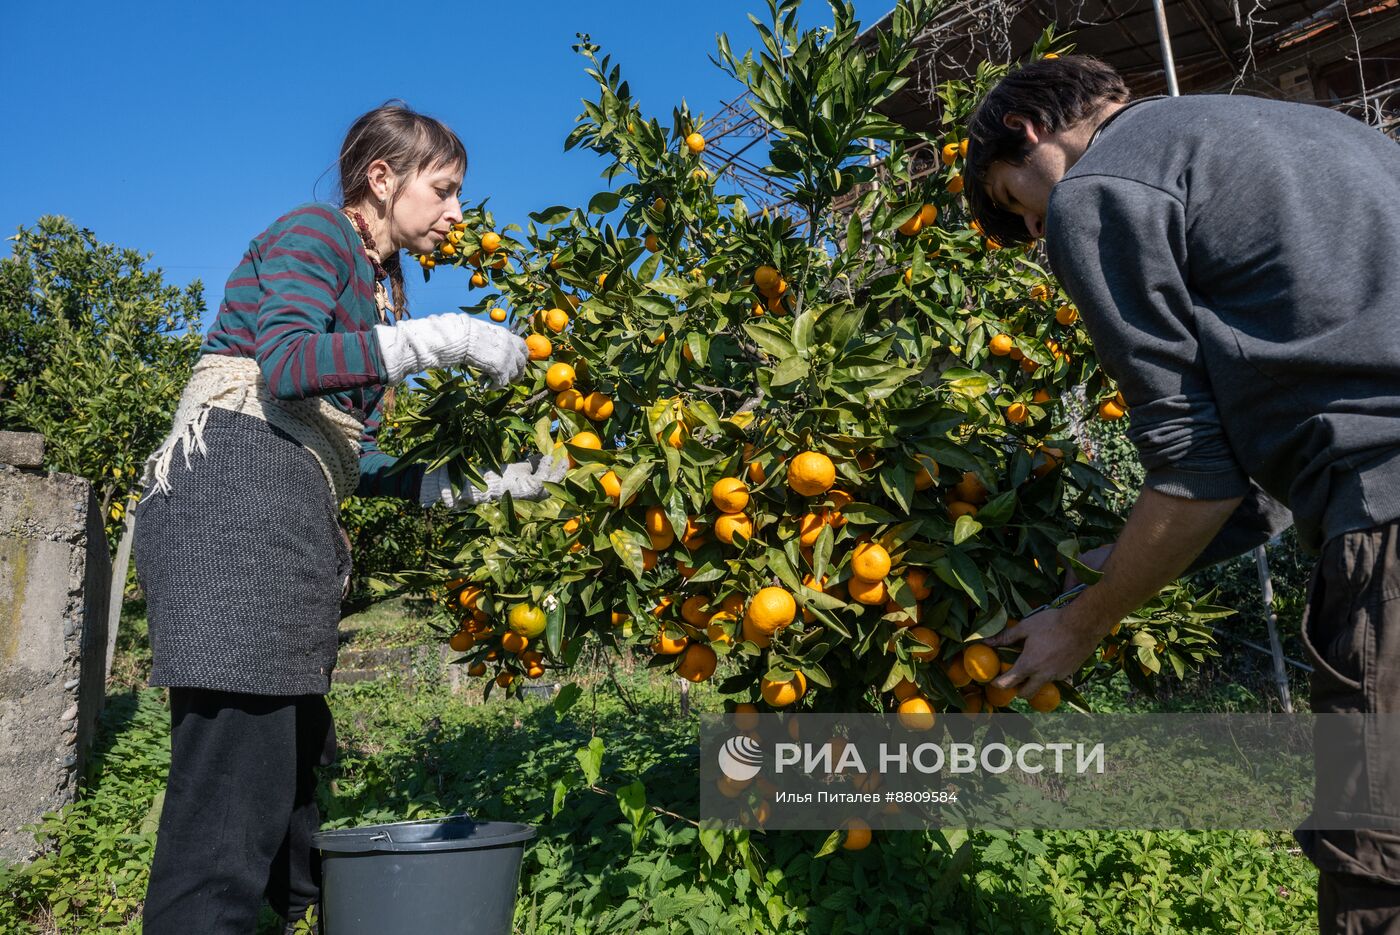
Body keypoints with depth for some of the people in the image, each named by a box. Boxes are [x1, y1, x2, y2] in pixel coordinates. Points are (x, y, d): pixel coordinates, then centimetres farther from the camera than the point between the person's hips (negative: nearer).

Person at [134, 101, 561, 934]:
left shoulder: (380, 290, 24)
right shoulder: (313, 230, 1)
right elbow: (284, 363, -19)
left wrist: (486, 485, 15)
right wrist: (447, 336, -17)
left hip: (291, 521, 9)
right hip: (233, 488, -9)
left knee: (292, 763, 12)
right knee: (239, 773, -12)